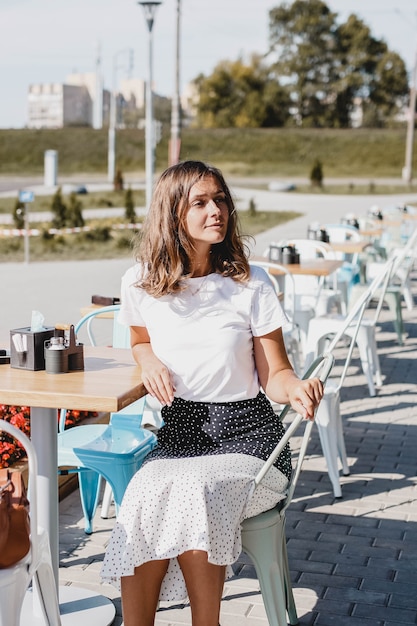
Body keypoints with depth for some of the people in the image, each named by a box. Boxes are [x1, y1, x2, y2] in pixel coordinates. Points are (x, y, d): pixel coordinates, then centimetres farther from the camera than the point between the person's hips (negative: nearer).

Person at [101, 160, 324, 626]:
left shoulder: (250, 286, -5)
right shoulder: (140, 283, 2)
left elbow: (274, 375, -3)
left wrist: (298, 389, -26)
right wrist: (149, 359, -2)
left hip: (246, 436, -2)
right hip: (179, 433, 2)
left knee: (191, 492, -32)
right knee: (145, 496, -31)